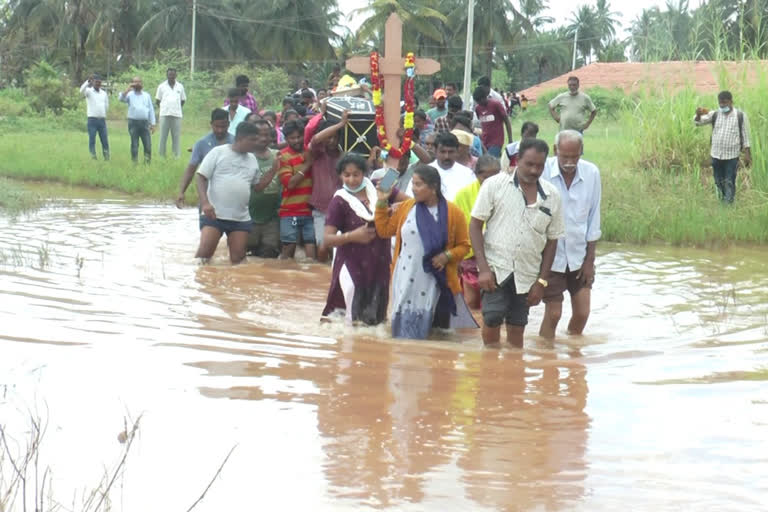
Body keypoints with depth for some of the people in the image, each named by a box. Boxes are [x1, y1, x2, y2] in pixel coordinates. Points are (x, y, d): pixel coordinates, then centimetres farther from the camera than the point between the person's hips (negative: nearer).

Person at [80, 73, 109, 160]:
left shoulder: (104, 93, 15)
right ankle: (93, 158, -2)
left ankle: (107, 158, 8)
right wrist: (88, 81, -34)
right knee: (92, 140, -3)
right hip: (92, 120, -4)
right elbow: (82, 90, -25)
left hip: (102, 120, 4)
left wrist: (107, 98, 10)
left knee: (105, 141, 3)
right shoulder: (89, 91, 2)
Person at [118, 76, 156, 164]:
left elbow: (151, 110, 14)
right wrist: (129, 88, -14)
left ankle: (147, 161, 4)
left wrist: (152, 124, 8)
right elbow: (121, 98, -13)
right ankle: (135, 162, 6)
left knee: (148, 144, -3)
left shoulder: (147, 95, 15)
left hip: (145, 123, 2)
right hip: (133, 123, -2)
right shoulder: (130, 94, 8)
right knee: (134, 144, 1)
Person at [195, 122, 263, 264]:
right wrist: (205, 202, -18)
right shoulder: (218, 152, -2)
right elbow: (201, 177, -5)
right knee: (204, 252, -13)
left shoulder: (252, 159, 15)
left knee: (238, 258, 1)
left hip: (241, 219, 5)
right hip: (214, 215, -5)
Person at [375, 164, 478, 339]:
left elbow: (463, 246, 4)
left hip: (434, 281, -3)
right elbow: (384, 230, 16)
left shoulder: (452, 213, -1)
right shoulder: (406, 207, 8)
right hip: (406, 280, 3)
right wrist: (382, 203, 9)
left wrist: (447, 256, -13)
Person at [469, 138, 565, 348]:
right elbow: (475, 225, -3)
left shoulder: (551, 196, 4)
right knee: (492, 322, -12)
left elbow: (552, 240, 10)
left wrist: (542, 281, 5)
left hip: (526, 274, 3)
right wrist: (483, 268, -11)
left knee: (516, 331, 7)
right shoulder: (495, 185, -3)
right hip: (496, 268, -3)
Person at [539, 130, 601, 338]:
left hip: (579, 255, 3)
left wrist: (590, 259, 3)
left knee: (582, 313, 7)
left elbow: (594, 218, 2)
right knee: (553, 313, -3)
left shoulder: (591, 173, -6)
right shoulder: (542, 171, -16)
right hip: (551, 256, -3)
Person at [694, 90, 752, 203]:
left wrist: (747, 154, -2)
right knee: (719, 182, 12)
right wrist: (698, 114, -28)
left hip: (732, 156, -3)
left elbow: (745, 136, 0)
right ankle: (721, 202, 25)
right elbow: (698, 122, -5)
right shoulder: (715, 115, 1)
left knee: (729, 183, -2)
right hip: (716, 155, 3)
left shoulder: (740, 116, -5)